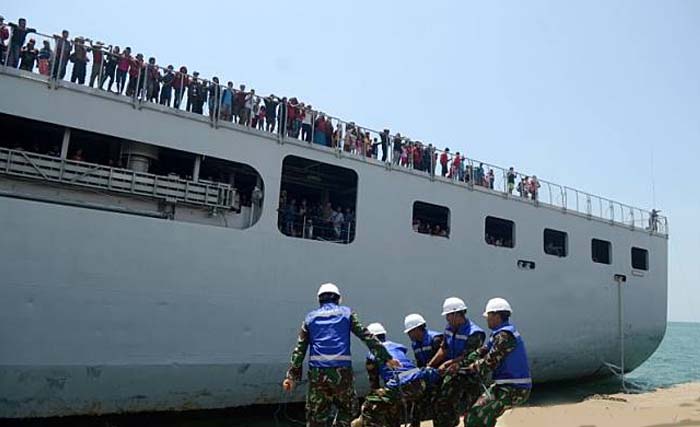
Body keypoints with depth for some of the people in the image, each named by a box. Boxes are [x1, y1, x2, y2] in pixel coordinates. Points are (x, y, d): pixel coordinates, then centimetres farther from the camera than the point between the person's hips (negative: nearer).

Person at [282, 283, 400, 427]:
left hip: (317, 372, 1)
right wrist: (386, 358, 8)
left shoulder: (310, 317, 14)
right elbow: (368, 337, 5)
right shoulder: (346, 313, 10)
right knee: (345, 410, 17)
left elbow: (299, 349, 11)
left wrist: (292, 375, 13)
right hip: (342, 370, -1)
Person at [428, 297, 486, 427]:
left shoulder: (474, 333, -17)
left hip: (467, 374, -7)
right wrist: (429, 366, 2)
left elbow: (467, 358, -17)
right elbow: (444, 349, 8)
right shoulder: (450, 328, 6)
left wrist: (447, 363, -19)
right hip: (452, 371, 7)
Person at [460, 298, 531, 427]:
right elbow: (482, 352, 11)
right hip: (505, 386, 10)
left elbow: (489, 363, -20)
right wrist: (459, 363, 2)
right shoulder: (499, 333, 13)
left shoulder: (504, 335, -19)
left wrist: (469, 368, -6)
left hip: (513, 389, -10)